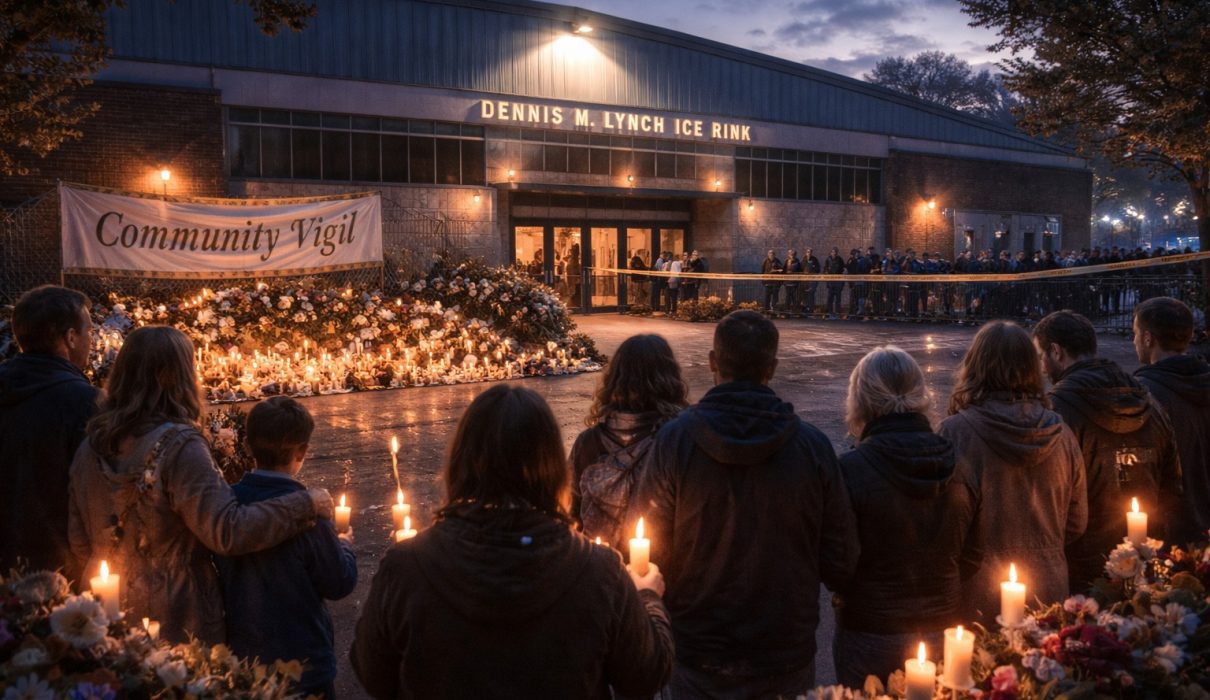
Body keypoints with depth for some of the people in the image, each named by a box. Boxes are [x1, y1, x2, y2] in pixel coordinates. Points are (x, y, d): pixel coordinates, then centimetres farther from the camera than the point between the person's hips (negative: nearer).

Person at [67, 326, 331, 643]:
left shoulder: (91, 447, 0)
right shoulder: (178, 446, -21)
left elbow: (78, 542, 9)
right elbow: (227, 531, -27)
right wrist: (305, 505, -21)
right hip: (175, 625, -6)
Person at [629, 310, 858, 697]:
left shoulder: (673, 440, -17)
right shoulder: (813, 446, -12)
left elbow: (647, 553, -12)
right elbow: (840, 565, -7)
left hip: (699, 659, -1)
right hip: (789, 664, 1)